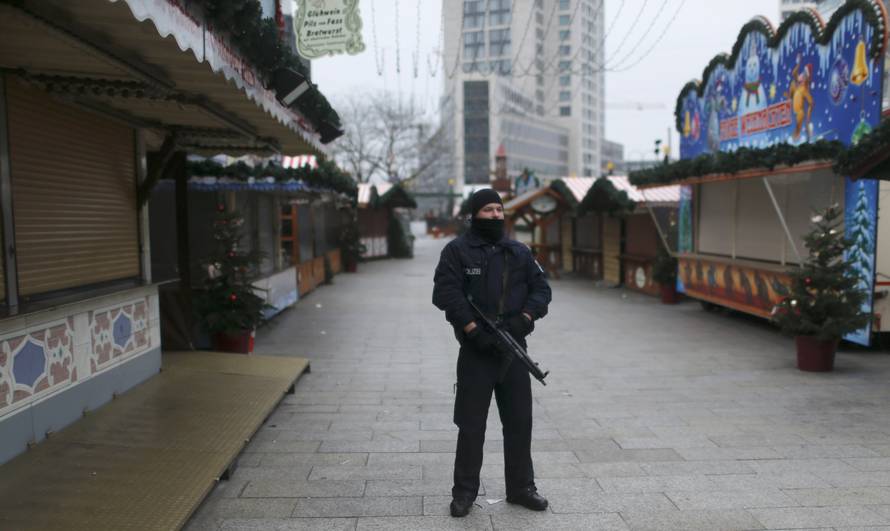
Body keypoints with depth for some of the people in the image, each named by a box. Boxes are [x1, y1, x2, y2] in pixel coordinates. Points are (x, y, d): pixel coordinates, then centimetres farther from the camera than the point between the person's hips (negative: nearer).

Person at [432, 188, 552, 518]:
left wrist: (524, 319, -10)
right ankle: (464, 492, 17)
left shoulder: (519, 252, 11)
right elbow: (446, 293, -13)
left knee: (519, 421, 11)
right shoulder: (457, 251, -3)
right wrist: (474, 329, -19)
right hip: (476, 349, -4)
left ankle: (521, 488, 25)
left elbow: (541, 288, 8)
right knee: (471, 424, 4)